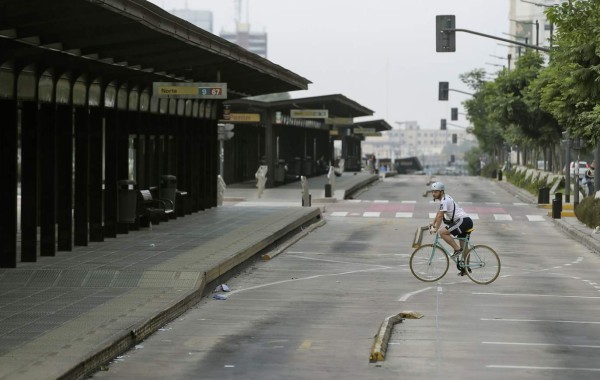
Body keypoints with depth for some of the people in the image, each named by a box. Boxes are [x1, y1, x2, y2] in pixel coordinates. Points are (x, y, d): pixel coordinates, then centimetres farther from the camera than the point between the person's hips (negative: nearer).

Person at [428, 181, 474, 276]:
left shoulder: (444, 201, -12)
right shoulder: (445, 198, 19)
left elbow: (440, 216, -17)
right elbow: (439, 213, 30)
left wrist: (435, 229, -15)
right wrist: (433, 223, 28)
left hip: (463, 221, -10)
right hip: (468, 221, 10)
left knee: (443, 232, -17)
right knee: (464, 246, 15)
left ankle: (457, 249, -13)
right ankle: (466, 267, 21)